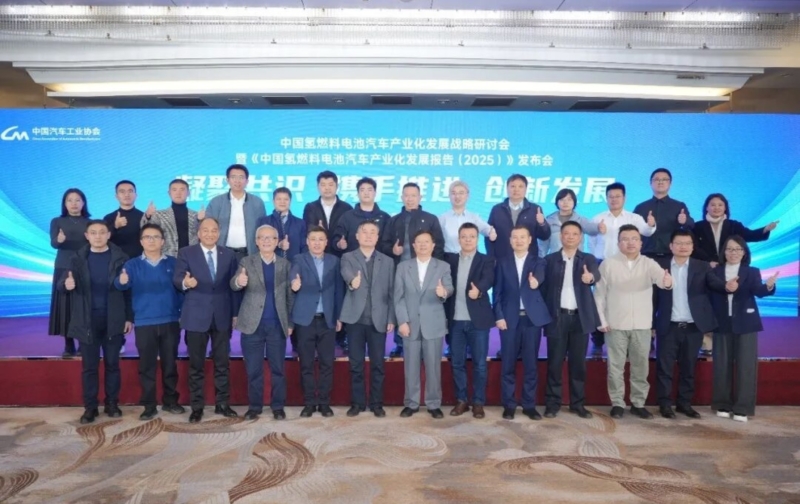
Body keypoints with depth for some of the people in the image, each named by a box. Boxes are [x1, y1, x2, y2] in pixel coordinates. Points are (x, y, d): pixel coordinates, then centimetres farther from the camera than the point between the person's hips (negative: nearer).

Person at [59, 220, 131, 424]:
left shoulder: (119, 258, -1)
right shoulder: (78, 258, 2)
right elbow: (62, 284, -3)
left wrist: (129, 317, -3)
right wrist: (66, 284, -28)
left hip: (113, 320, -1)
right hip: (87, 320, 1)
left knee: (112, 363, 9)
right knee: (89, 365, 7)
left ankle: (112, 403, 21)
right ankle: (90, 407, 17)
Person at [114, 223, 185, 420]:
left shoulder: (172, 263, 4)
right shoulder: (133, 264, 2)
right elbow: (121, 284, -16)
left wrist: (183, 313, -8)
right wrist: (122, 280, -40)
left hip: (170, 322, 1)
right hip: (144, 323, 0)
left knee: (170, 363, 9)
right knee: (146, 365, 6)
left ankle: (170, 401, 23)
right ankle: (149, 405, 16)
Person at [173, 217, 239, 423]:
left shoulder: (229, 255, 8)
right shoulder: (186, 253, 2)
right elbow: (177, 278, -7)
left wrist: (235, 313, 5)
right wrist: (185, 282, -31)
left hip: (222, 316, 2)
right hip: (196, 316, -2)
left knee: (222, 362, 8)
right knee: (196, 363, 5)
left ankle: (222, 403, 19)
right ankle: (197, 406, 15)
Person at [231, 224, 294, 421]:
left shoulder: (285, 264, 7)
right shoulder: (247, 262, 3)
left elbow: (290, 295, 7)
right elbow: (234, 284, -10)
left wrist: (290, 322, 1)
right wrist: (239, 282, -35)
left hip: (277, 324, 1)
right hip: (252, 323, -1)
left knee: (278, 368, 7)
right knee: (253, 369, 6)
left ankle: (278, 406, 18)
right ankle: (254, 406, 19)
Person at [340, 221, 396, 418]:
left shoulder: (387, 261, 10)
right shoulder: (348, 257, 6)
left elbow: (391, 292, 7)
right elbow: (346, 273, -18)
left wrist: (391, 319, 1)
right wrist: (352, 281, -42)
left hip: (378, 320, 1)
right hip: (355, 318, -1)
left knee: (377, 364, 5)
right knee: (356, 364, 6)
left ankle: (376, 403, 17)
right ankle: (357, 402, 17)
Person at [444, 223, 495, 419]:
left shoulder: (486, 261, -1)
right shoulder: (449, 259, 10)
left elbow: (488, 279, -19)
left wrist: (478, 290, -39)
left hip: (478, 320, -2)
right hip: (455, 320, 3)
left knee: (479, 363, 4)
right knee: (457, 363, 8)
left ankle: (478, 403, 15)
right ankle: (461, 400, 21)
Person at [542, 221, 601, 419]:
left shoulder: (588, 259, 6)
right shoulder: (550, 259, 5)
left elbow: (596, 275, -15)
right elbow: (544, 287, 3)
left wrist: (590, 276, -40)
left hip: (580, 317, 1)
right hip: (557, 317, -1)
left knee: (578, 363, 7)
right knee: (555, 362, 2)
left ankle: (578, 404, 17)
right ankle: (552, 403, 10)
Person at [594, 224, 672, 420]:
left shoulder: (649, 264, 2)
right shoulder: (608, 264, -2)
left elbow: (660, 277, -18)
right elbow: (599, 294, 1)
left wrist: (667, 281, -43)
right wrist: (602, 321, -3)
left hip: (642, 325, 2)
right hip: (615, 325, -2)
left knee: (641, 366, 9)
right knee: (616, 366, 4)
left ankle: (638, 403, 22)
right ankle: (617, 403, 16)